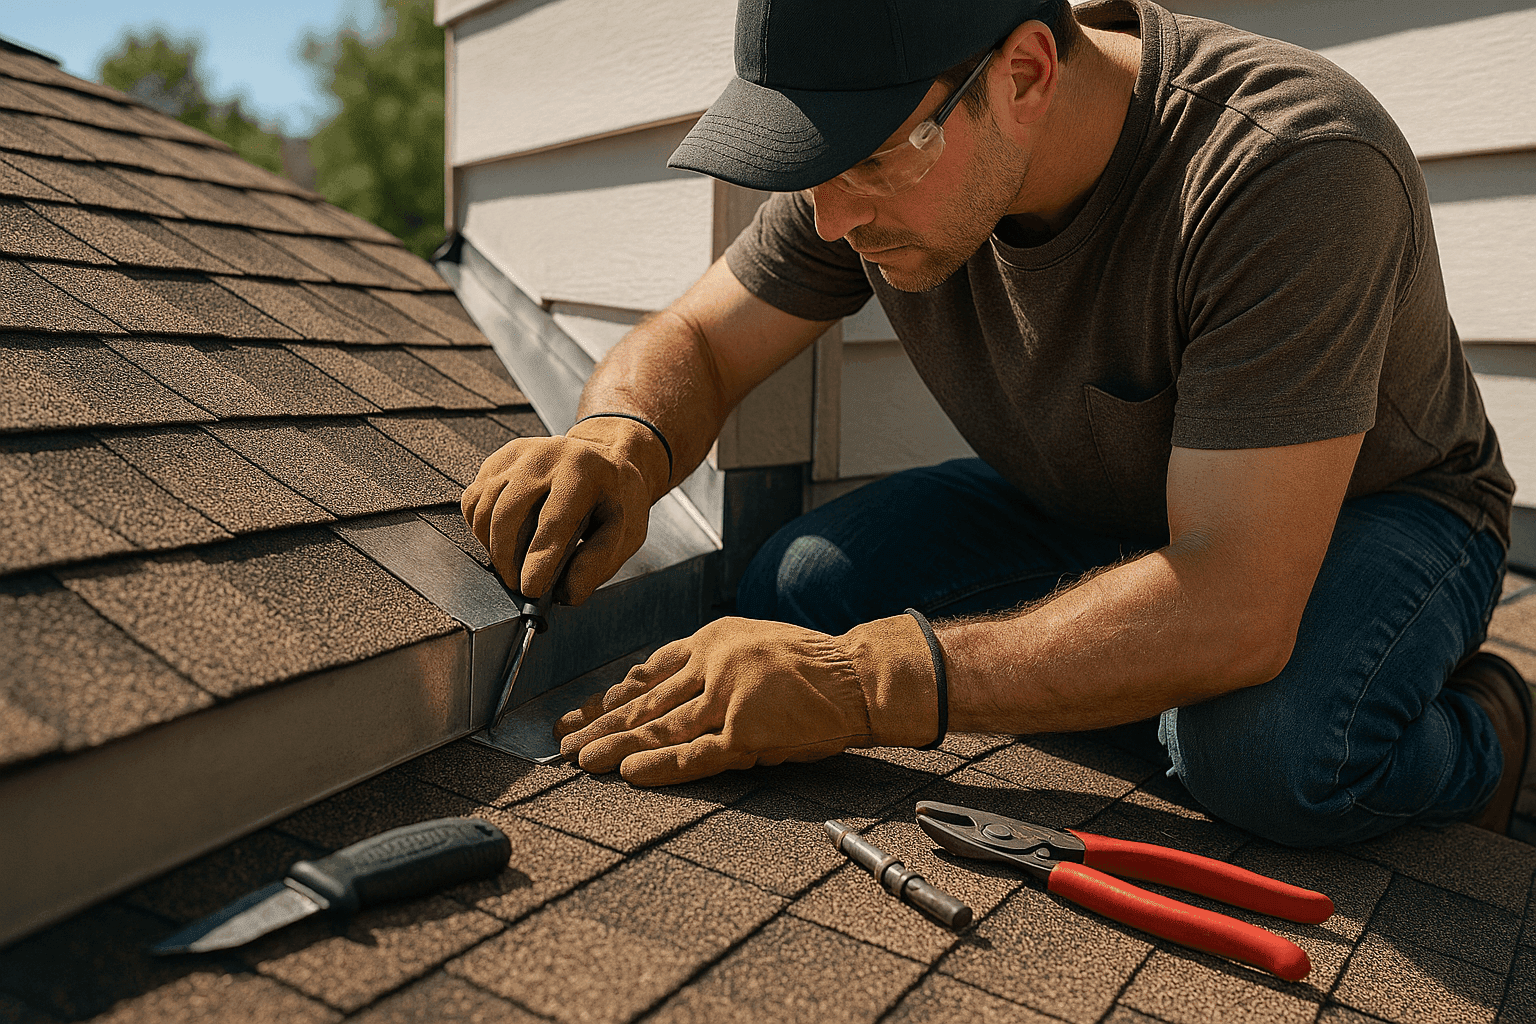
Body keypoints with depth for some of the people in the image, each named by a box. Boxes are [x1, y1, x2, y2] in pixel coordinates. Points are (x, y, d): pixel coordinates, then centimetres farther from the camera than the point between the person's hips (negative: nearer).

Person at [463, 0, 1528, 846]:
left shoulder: (1293, 164, -36)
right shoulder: (882, 149, -19)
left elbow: (1235, 608, -40)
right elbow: (692, 343, -9)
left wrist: (857, 685, -43)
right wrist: (620, 444, -33)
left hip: (1373, 507, -4)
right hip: (1086, 507, 5)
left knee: (1271, 753, -38)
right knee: (793, 595, -16)